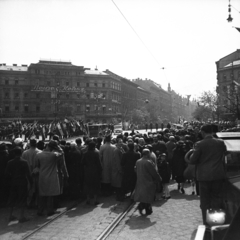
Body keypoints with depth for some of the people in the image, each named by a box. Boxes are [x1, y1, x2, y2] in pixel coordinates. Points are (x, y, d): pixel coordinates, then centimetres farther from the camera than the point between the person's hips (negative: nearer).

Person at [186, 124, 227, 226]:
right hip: (218, 175, 3)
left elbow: (192, 161, -12)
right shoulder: (221, 143, -2)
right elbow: (225, 153, 15)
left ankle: (206, 222, 16)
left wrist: (192, 153, 6)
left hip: (204, 176, -3)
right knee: (216, 198, 16)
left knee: (205, 200, 10)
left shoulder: (199, 144, -13)